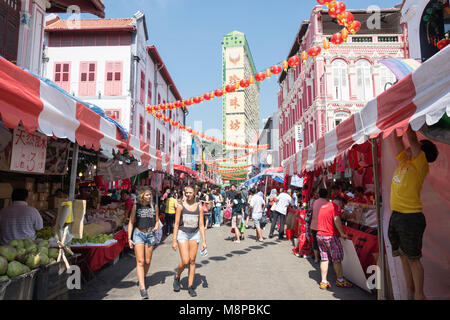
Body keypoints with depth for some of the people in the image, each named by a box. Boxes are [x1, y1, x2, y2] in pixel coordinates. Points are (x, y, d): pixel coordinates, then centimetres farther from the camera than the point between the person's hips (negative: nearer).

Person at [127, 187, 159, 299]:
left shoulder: (154, 206, 5)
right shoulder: (136, 206, -1)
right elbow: (131, 222, 2)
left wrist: (156, 226, -9)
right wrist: (129, 238, -2)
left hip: (150, 234, 3)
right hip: (138, 233, -2)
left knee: (147, 261, 9)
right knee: (140, 261, -7)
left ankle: (142, 279, 34)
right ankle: (142, 288, -7)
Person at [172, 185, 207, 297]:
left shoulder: (199, 207, 2)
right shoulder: (181, 206, -4)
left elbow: (201, 225, 4)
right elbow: (176, 224, -2)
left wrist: (204, 241, 0)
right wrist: (174, 240, -6)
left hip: (194, 234, 2)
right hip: (182, 234, -2)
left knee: (192, 261, 4)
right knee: (185, 261, -8)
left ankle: (190, 286, 17)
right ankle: (177, 277, 22)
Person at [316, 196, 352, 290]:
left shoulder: (323, 206, 19)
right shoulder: (336, 206, -7)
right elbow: (336, 219, -22)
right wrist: (342, 233, -18)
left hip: (319, 235, 8)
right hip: (330, 236, -8)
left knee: (324, 259, 11)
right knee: (337, 259, 6)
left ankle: (323, 282, 12)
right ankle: (340, 280, 17)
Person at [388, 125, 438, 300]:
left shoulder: (421, 164, -6)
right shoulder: (404, 161, 12)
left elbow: (411, 137, -16)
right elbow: (395, 139, 15)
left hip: (411, 217, -7)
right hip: (396, 216, 7)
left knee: (413, 258, 2)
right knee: (404, 257, 14)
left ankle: (419, 295, 15)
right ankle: (410, 294, 26)